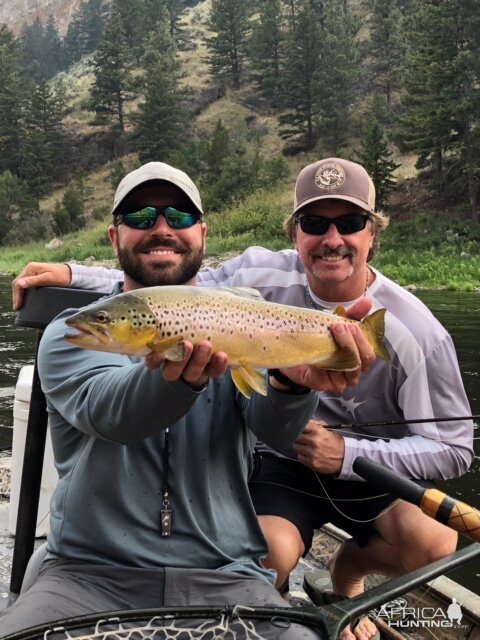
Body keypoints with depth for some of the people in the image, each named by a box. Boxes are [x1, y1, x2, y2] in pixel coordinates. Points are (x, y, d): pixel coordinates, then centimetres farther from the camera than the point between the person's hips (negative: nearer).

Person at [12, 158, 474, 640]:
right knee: (270, 554, -30)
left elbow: (454, 449, -12)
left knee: (435, 540, -26)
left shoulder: (415, 332, -17)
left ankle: (347, 572, 11)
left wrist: (349, 454, -25)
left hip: (370, 467, 1)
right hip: (279, 461, 0)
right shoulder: (263, 276, -12)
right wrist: (72, 274, -12)